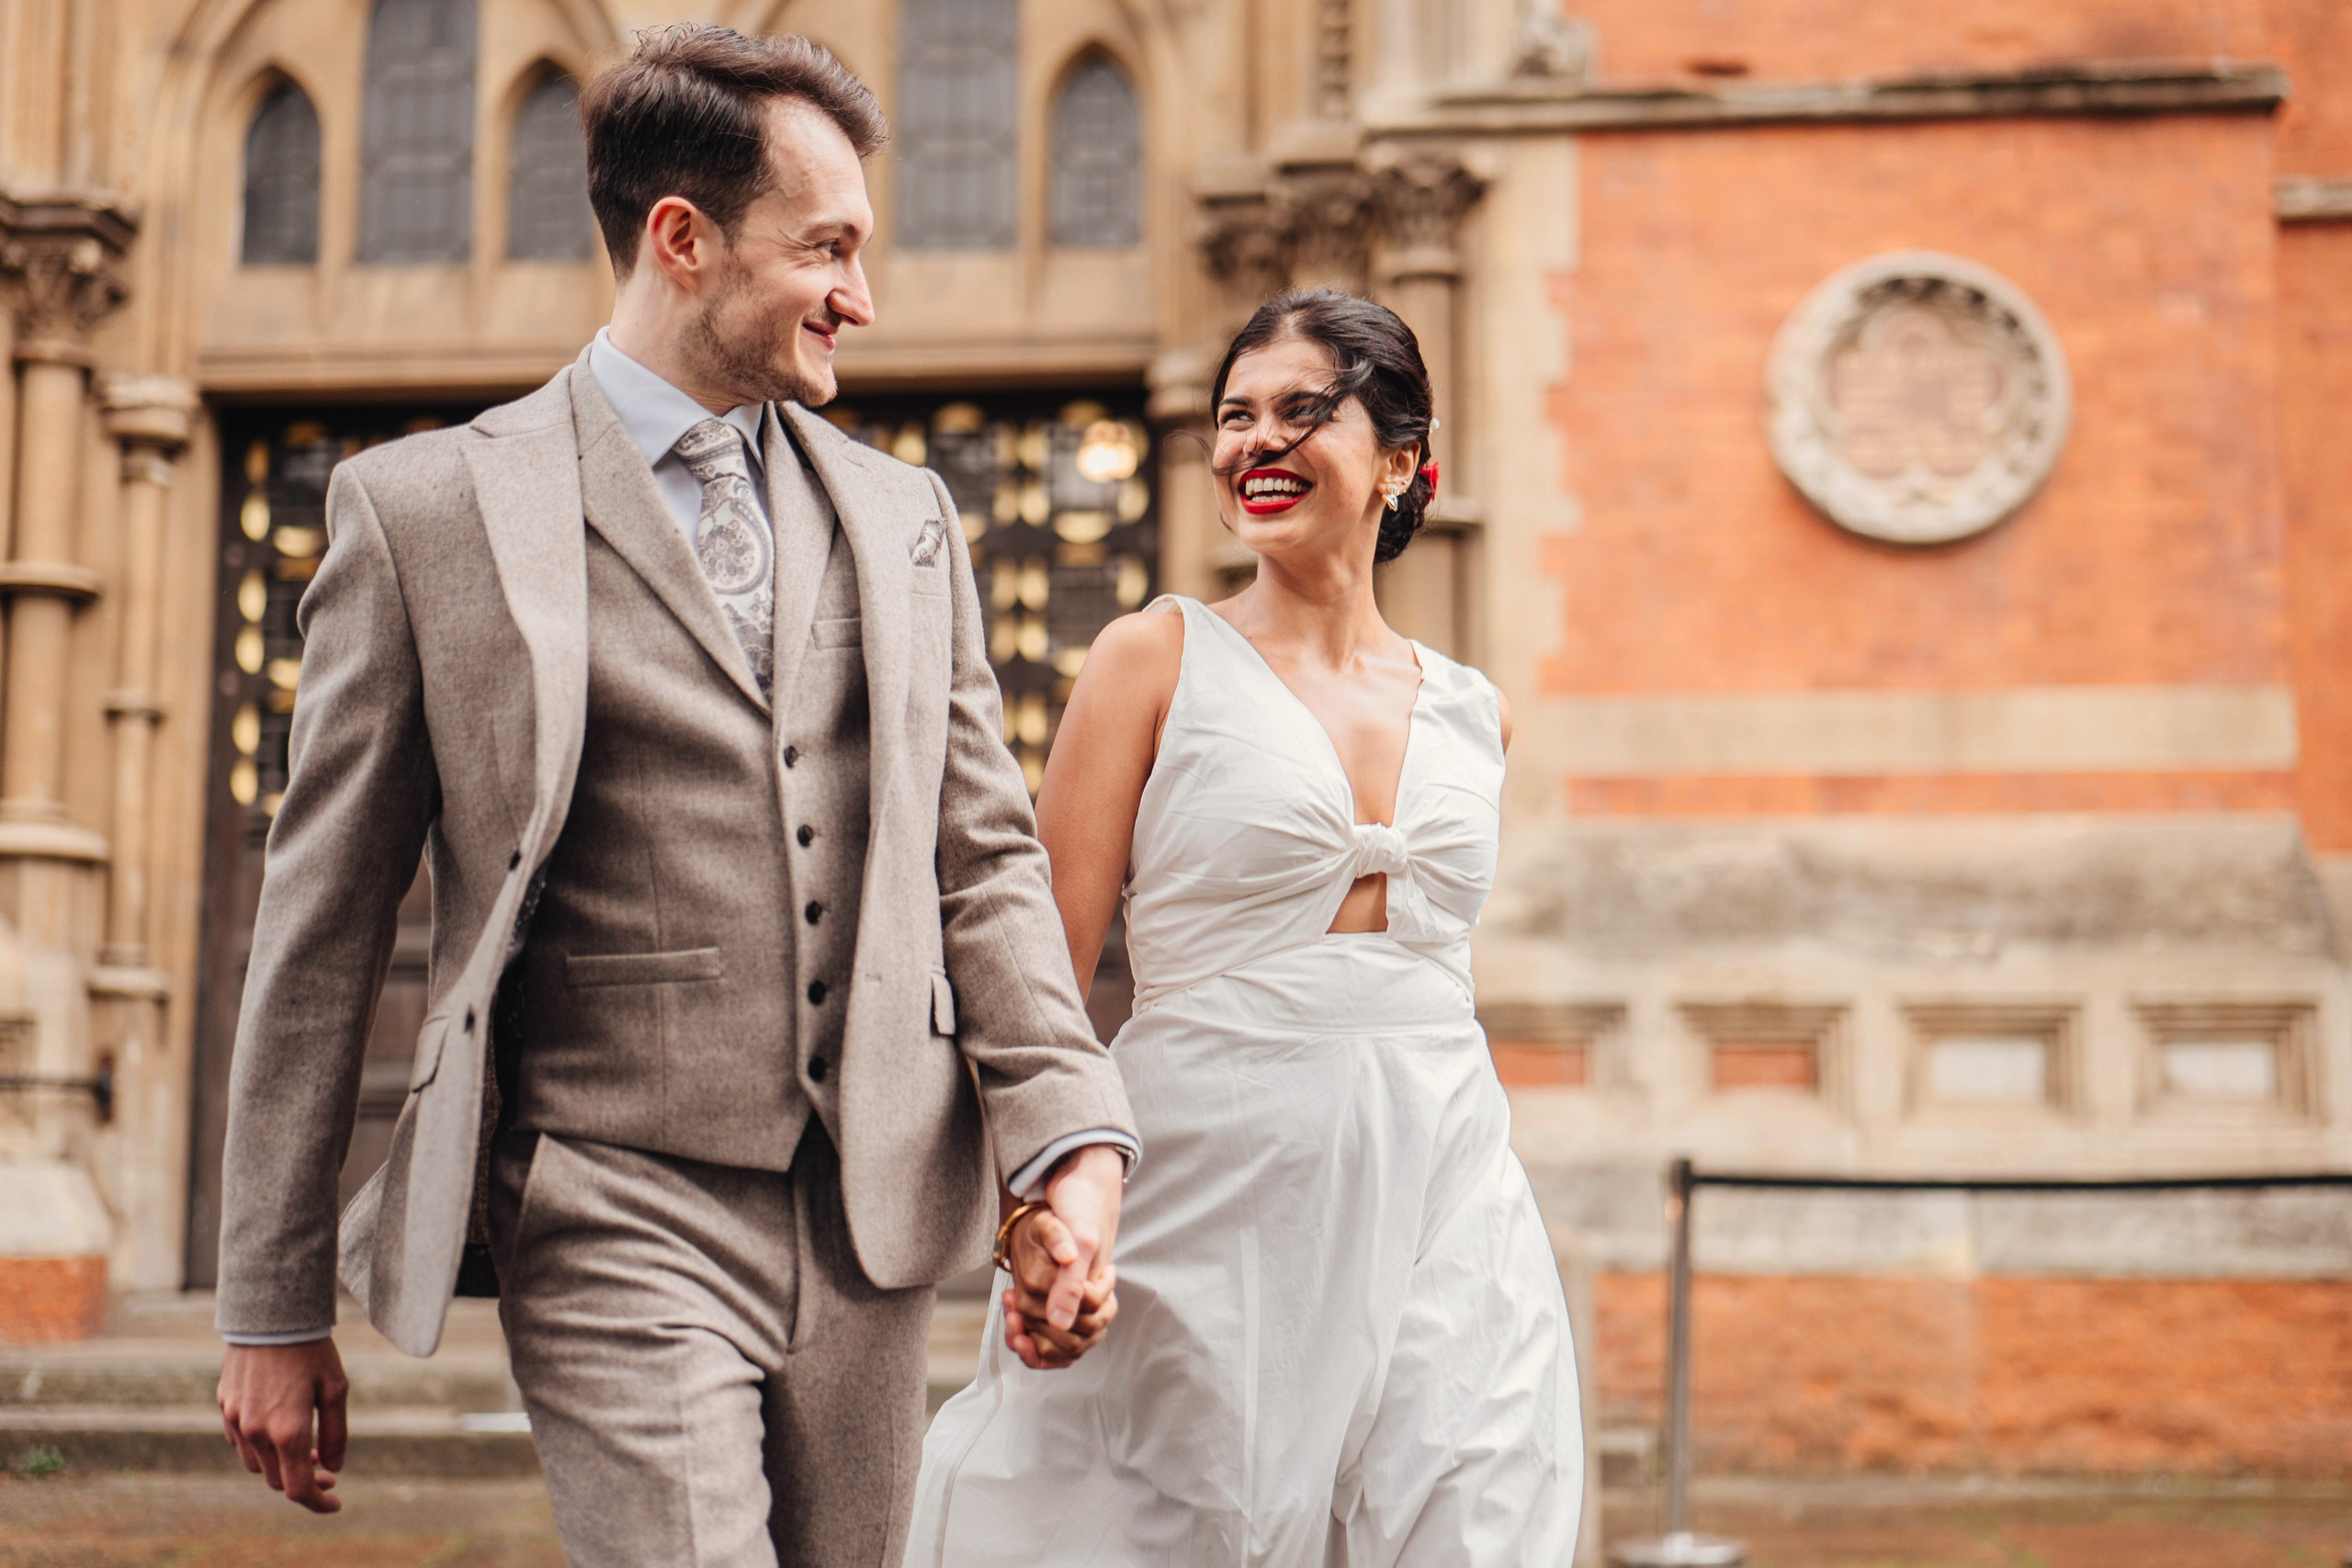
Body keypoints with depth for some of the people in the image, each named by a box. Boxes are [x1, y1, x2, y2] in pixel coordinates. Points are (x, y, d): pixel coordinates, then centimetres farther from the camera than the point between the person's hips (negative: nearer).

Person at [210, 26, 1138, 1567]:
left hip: (872, 1226, 5)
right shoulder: (429, 509, 0)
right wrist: (275, 1308, 2)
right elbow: (322, 926, 1)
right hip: (618, 1224, -4)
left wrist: (1072, 1144, -5)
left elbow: (986, 857, 11)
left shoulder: (906, 520, 13)